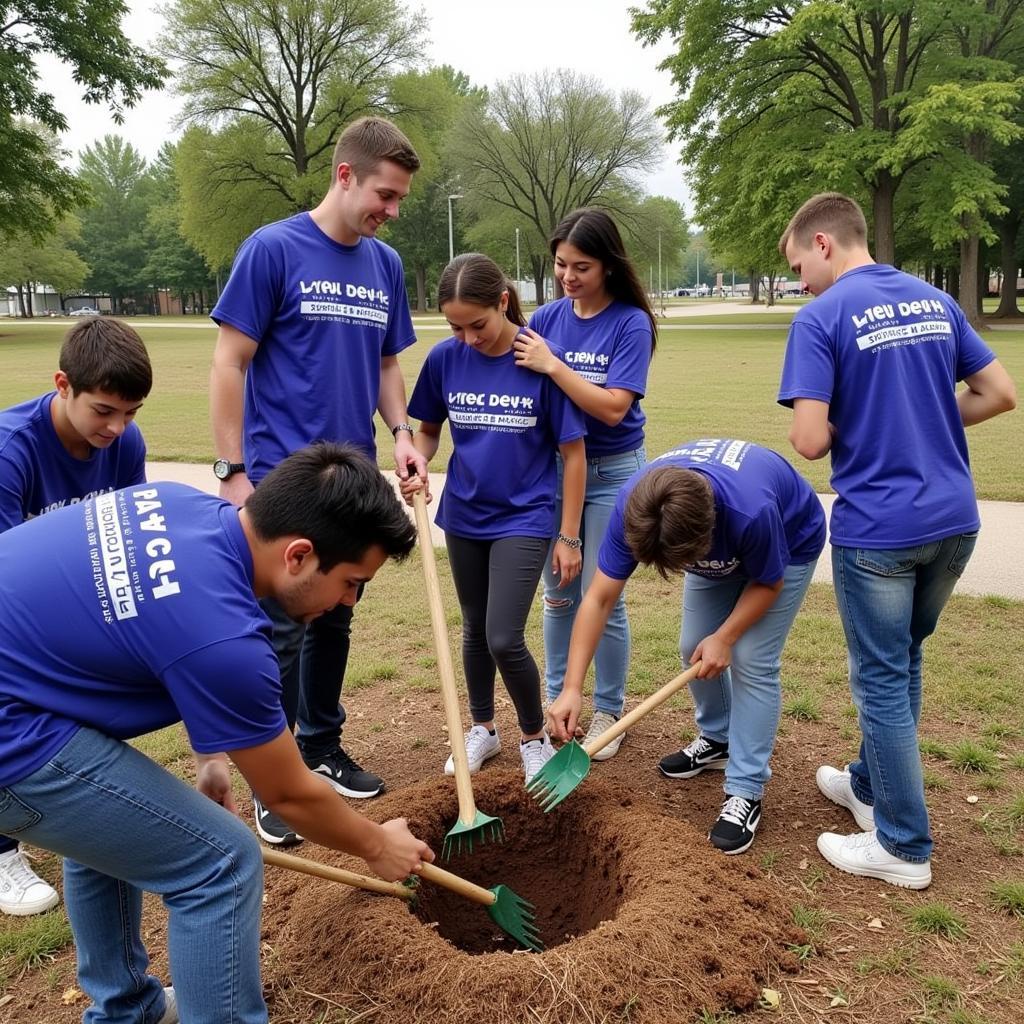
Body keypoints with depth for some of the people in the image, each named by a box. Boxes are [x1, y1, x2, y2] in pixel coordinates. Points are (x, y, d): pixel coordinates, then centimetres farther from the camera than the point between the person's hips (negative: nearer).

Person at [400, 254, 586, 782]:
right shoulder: (445, 358, -6)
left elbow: (572, 451, -9)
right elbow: (428, 429, 8)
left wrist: (568, 536, -8)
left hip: (523, 518, -4)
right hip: (464, 516, 4)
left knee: (504, 639, -8)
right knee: (474, 630, 17)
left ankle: (534, 736, 19)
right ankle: (482, 728, 39)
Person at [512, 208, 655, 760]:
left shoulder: (631, 323, -11)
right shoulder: (546, 317, 1)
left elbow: (613, 407, -21)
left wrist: (552, 365, -26)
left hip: (611, 472, -4)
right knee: (557, 593, 13)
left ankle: (609, 710, 20)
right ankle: (557, 697, 30)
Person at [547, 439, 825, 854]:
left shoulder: (751, 510, -46)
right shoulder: (634, 505, -34)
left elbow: (768, 583, -21)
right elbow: (598, 600, -27)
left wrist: (724, 637, -22)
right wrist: (572, 688, -29)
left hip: (788, 546, -4)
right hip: (719, 547, 5)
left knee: (752, 662, -12)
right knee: (694, 649, 4)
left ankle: (745, 793, -1)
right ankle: (716, 738, 32)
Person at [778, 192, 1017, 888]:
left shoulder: (821, 318, -11)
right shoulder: (935, 301, 9)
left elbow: (810, 440, -19)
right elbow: (1000, 393, 11)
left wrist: (848, 429, 3)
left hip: (877, 528, -7)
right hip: (954, 519, 7)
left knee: (882, 681, 7)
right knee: (903, 662, 22)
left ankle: (904, 846, 19)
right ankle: (872, 784, 40)